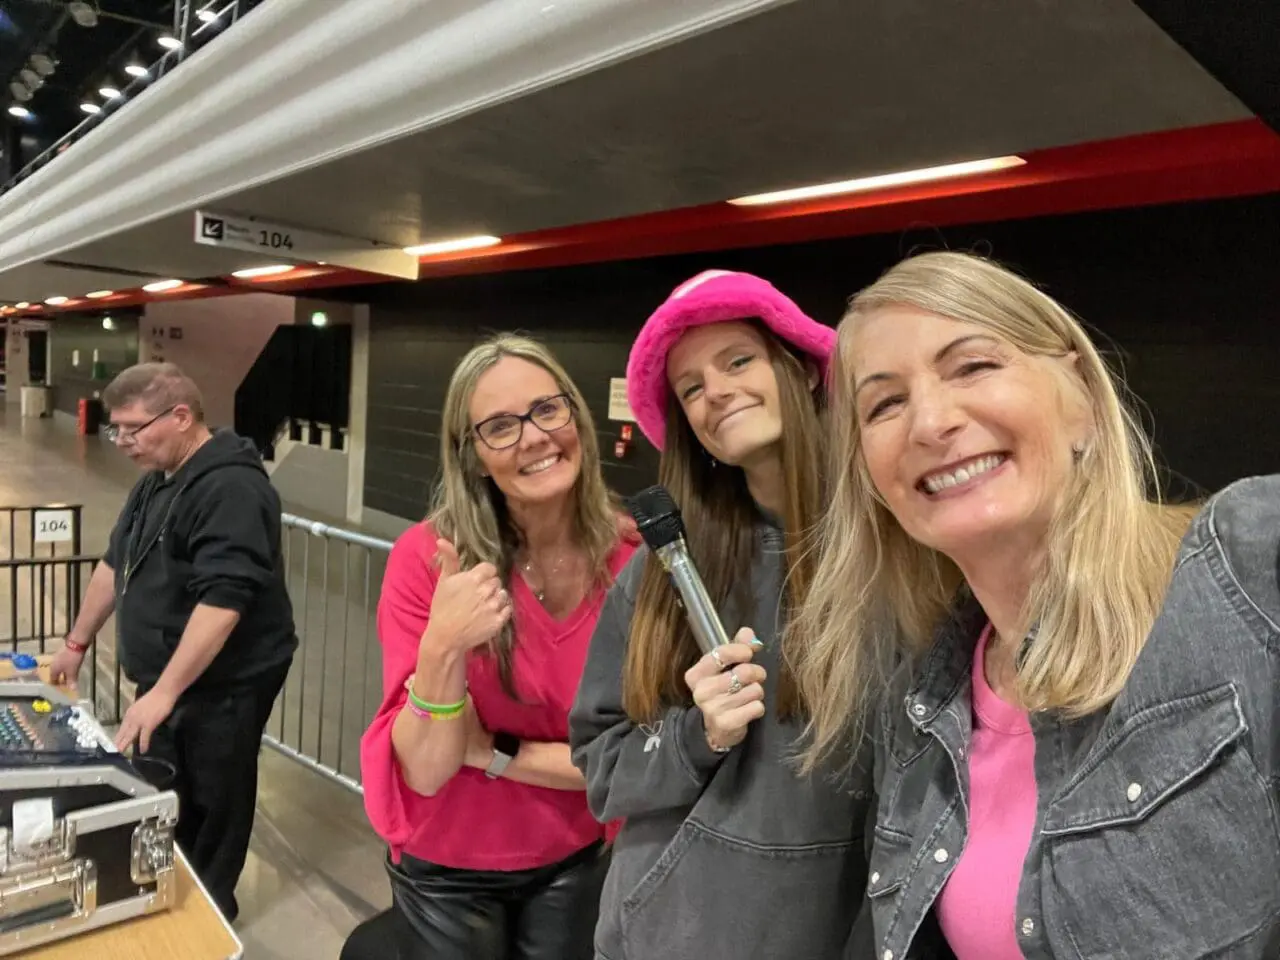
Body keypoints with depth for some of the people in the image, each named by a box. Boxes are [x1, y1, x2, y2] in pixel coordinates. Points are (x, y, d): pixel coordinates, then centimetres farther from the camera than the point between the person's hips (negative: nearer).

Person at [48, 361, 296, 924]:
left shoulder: (230, 489, -22)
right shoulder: (157, 481, 10)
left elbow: (222, 600, -29)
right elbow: (115, 563, 22)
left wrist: (164, 692, -30)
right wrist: (77, 643, 26)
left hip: (220, 687, -9)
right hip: (166, 680, 9)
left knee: (208, 809, 6)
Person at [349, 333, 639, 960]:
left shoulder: (636, 559, -17)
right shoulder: (427, 557, -20)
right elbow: (425, 771, -20)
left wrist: (492, 753, -18)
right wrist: (442, 650, -36)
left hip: (575, 862, 2)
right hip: (447, 868, -2)